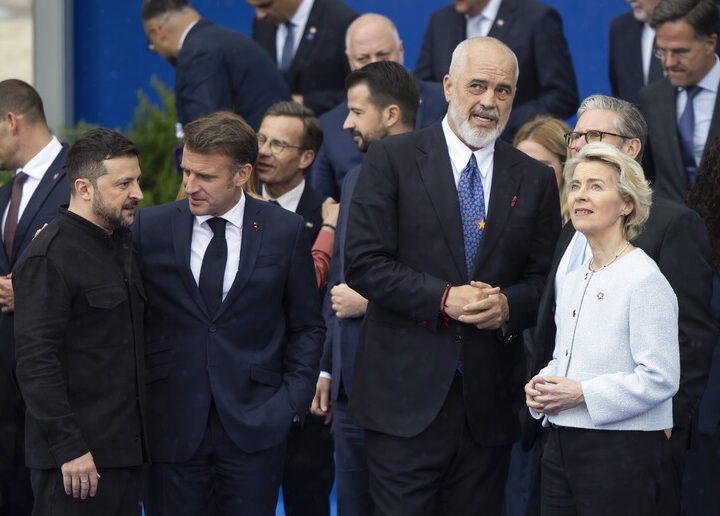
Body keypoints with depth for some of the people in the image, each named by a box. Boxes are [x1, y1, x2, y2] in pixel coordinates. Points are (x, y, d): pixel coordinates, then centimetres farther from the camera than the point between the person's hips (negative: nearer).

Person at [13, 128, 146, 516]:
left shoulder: (122, 243, 14)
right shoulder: (48, 258, -12)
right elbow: (35, 363, -18)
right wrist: (68, 449, -21)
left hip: (125, 448, 8)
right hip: (77, 456, -8)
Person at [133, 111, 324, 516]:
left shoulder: (285, 231, 2)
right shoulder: (150, 228, 2)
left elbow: (307, 327, 8)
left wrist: (291, 402, 0)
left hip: (255, 425, 0)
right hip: (171, 424, 1)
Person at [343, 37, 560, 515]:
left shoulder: (535, 180, 10)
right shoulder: (392, 160, 0)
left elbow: (544, 279, 11)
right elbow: (363, 263, -7)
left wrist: (508, 304, -12)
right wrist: (444, 298, -17)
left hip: (490, 400, 3)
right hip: (408, 393, -3)